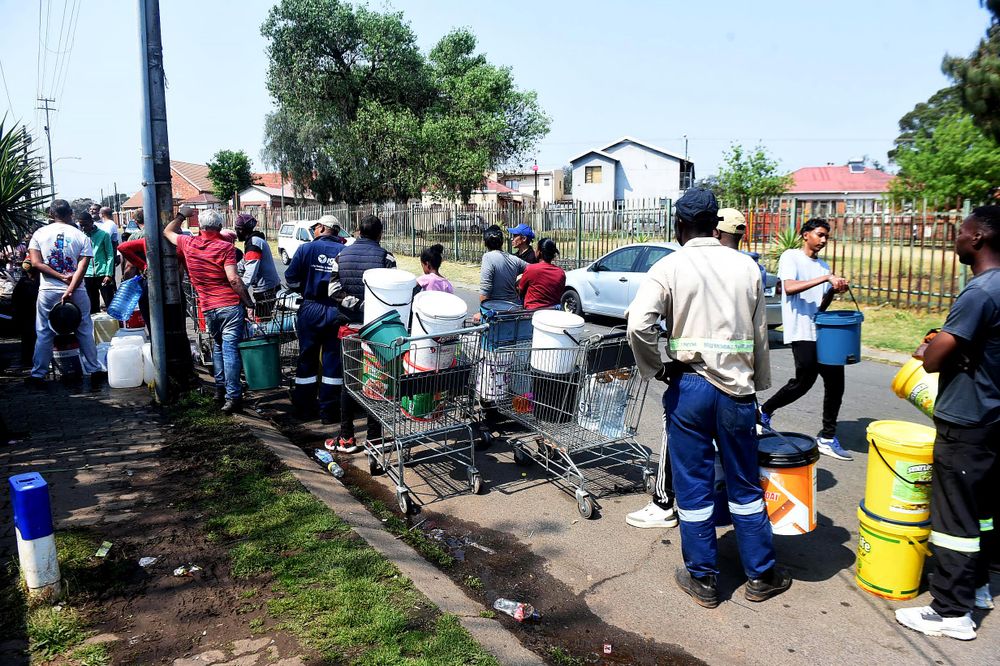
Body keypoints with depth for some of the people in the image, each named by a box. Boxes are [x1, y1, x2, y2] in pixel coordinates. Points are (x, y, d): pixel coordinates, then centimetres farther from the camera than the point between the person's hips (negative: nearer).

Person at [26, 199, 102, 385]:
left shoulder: (39, 234, 3)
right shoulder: (81, 236, 0)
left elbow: (35, 263, -5)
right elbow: (82, 267, -11)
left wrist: (61, 277, -7)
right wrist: (69, 290, -15)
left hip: (48, 291, 1)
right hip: (77, 292, -1)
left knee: (43, 334, 8)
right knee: (84, 332, 9)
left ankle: (38, 374, 13)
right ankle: (93, 370, 14)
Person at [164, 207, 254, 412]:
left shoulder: (188, 244, 6)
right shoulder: (225, 247, -8)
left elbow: (167, 232, 27)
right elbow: (233, 279, -16)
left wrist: (181, 215, 40)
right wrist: (248, 302, -8)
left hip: (208, 309, 4)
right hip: (230, 306, -4)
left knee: (217, 346, 23)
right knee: (230, 350, -5)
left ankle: (220, 388, 26)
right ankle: (232, 397, -5)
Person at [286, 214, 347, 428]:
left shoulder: (306, 249, -4)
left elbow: (291, 279, -3)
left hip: (311, 310, 0)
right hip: (337, 312, 0)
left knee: (307, 358, 13)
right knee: (333, 360, 7)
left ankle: (304, 406, 23)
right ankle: (329, 410, 10)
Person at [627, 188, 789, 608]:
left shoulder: (670, 267, -7)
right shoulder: (746, 266, 3)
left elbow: (639, 325, -22)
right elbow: (760, 336, 9)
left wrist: (657, 368, -6)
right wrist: (758, 384, 19)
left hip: (688, 386, -3)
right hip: (737, 388, 3)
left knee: (693, 487, 9)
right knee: (744, 485, 16)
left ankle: (702, 579, 22)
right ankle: (761, 576, 28)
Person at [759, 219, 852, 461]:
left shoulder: (823, 266, 21)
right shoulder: (791, 257, 0)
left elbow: (821, 306, 19)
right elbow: (789, 287, -18)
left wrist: (833, 291, 0)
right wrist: (826, 278, -20)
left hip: (821, 330, 7)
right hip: (801, 331, -7)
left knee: (835, 378, 1)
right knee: (804, 381, -8)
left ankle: (827, 438, 9)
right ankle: (765, 411, 16)